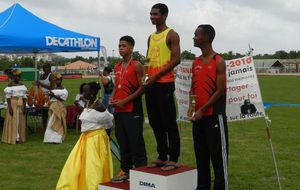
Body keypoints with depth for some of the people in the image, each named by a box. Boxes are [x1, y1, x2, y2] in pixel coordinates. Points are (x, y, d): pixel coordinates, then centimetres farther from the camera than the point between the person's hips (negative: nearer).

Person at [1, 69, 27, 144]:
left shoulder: (22, 85, 8)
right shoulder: (10, 85, -7)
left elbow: (24, 96, 10)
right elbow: (8, 97, -11)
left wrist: (24, 106, 5)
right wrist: (10, 107, -17)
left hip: (20, 104, 5)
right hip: (13, 104, -5)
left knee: (20, 121, 7)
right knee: (13, 121, -3)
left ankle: (19, 137, 15)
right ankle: (12, 138, 1)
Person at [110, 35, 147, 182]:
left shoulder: (136, 65, -7)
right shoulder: (117, 67, 14)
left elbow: (142, 87, -12)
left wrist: (125, 100, -16)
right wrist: (112, 98, 4)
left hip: (132, 110, -7)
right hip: (118, 110, 7)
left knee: (136, 142, -5)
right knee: (122, 142, 12)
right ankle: (125, 171, 22)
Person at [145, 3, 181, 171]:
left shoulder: (171, 35, -3)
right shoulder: (151, 37, 19)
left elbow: (176, 59, -12)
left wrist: (157, 75, -15)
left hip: (165, 83, -8)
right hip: (151, 83, 8)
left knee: (169, 122, -5)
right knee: (156, 122, 10)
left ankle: (174, 159, 1)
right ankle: (162, 156, 19)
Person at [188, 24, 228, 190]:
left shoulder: (219, 62, -8)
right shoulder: (195, 63, 12)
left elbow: (220, 91, -12)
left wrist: (202, 109, -14)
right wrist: (191, 106, -3)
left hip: (214, 115, -7)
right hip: (198, 116, 7)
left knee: (218, 155, -2)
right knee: (201, 155, 13)